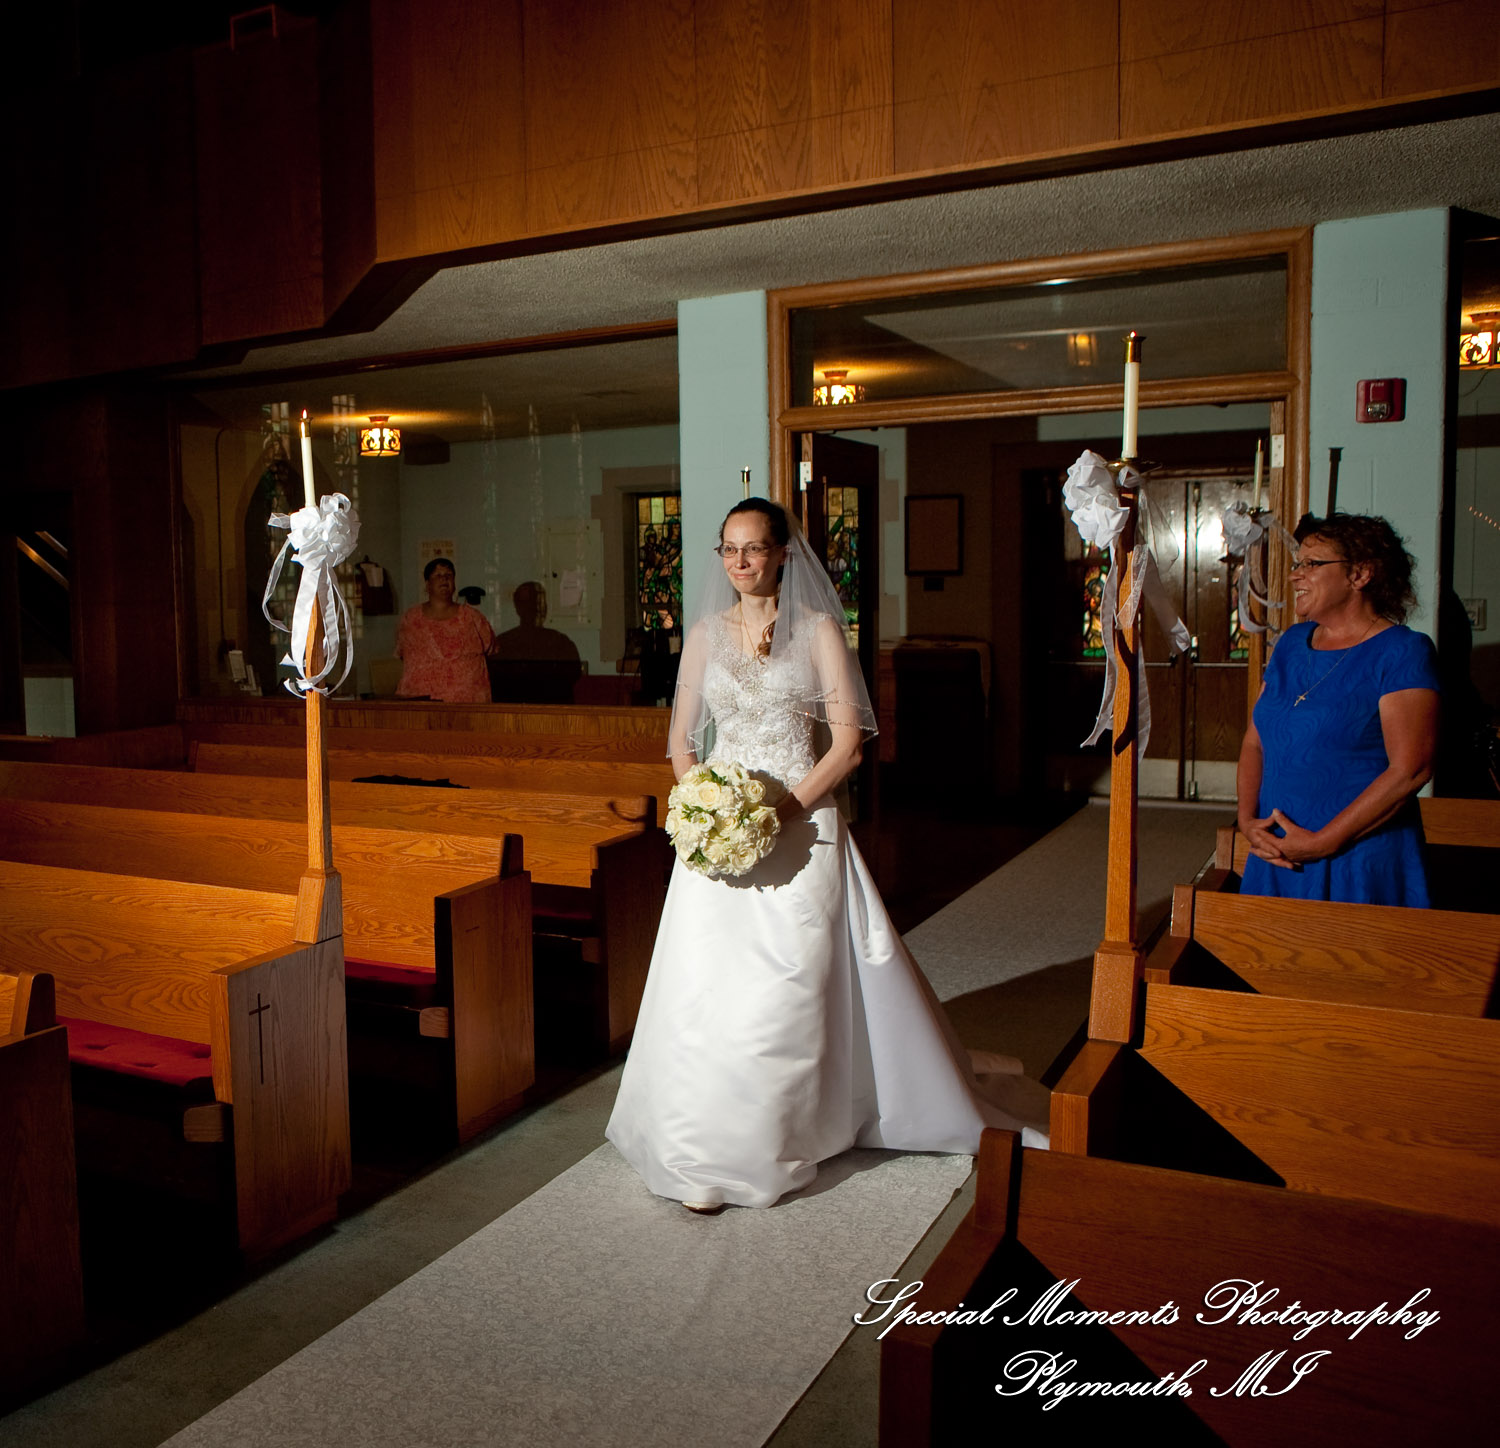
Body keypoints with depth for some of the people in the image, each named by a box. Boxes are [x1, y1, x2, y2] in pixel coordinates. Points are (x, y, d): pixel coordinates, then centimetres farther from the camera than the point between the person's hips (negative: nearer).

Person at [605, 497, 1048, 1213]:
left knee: (791, 987, -2)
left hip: (799, 828, -2)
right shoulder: (705, 634, 10)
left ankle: (783, 1138, 17)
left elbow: (847, 740, -5)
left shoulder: (817, 630, 0)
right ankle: (709, 1157, 11)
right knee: (705, 989, -2)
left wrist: (784, 806, -15)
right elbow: (681, 738, 13)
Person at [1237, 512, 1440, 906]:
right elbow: (1255, 740, 12)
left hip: (1361, 864, -5)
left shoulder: (1403, 652, -9)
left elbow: (1409, 771, -17)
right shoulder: (1292, 643, 11)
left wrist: (1322, 843, -17)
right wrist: (1248, 820, -4)